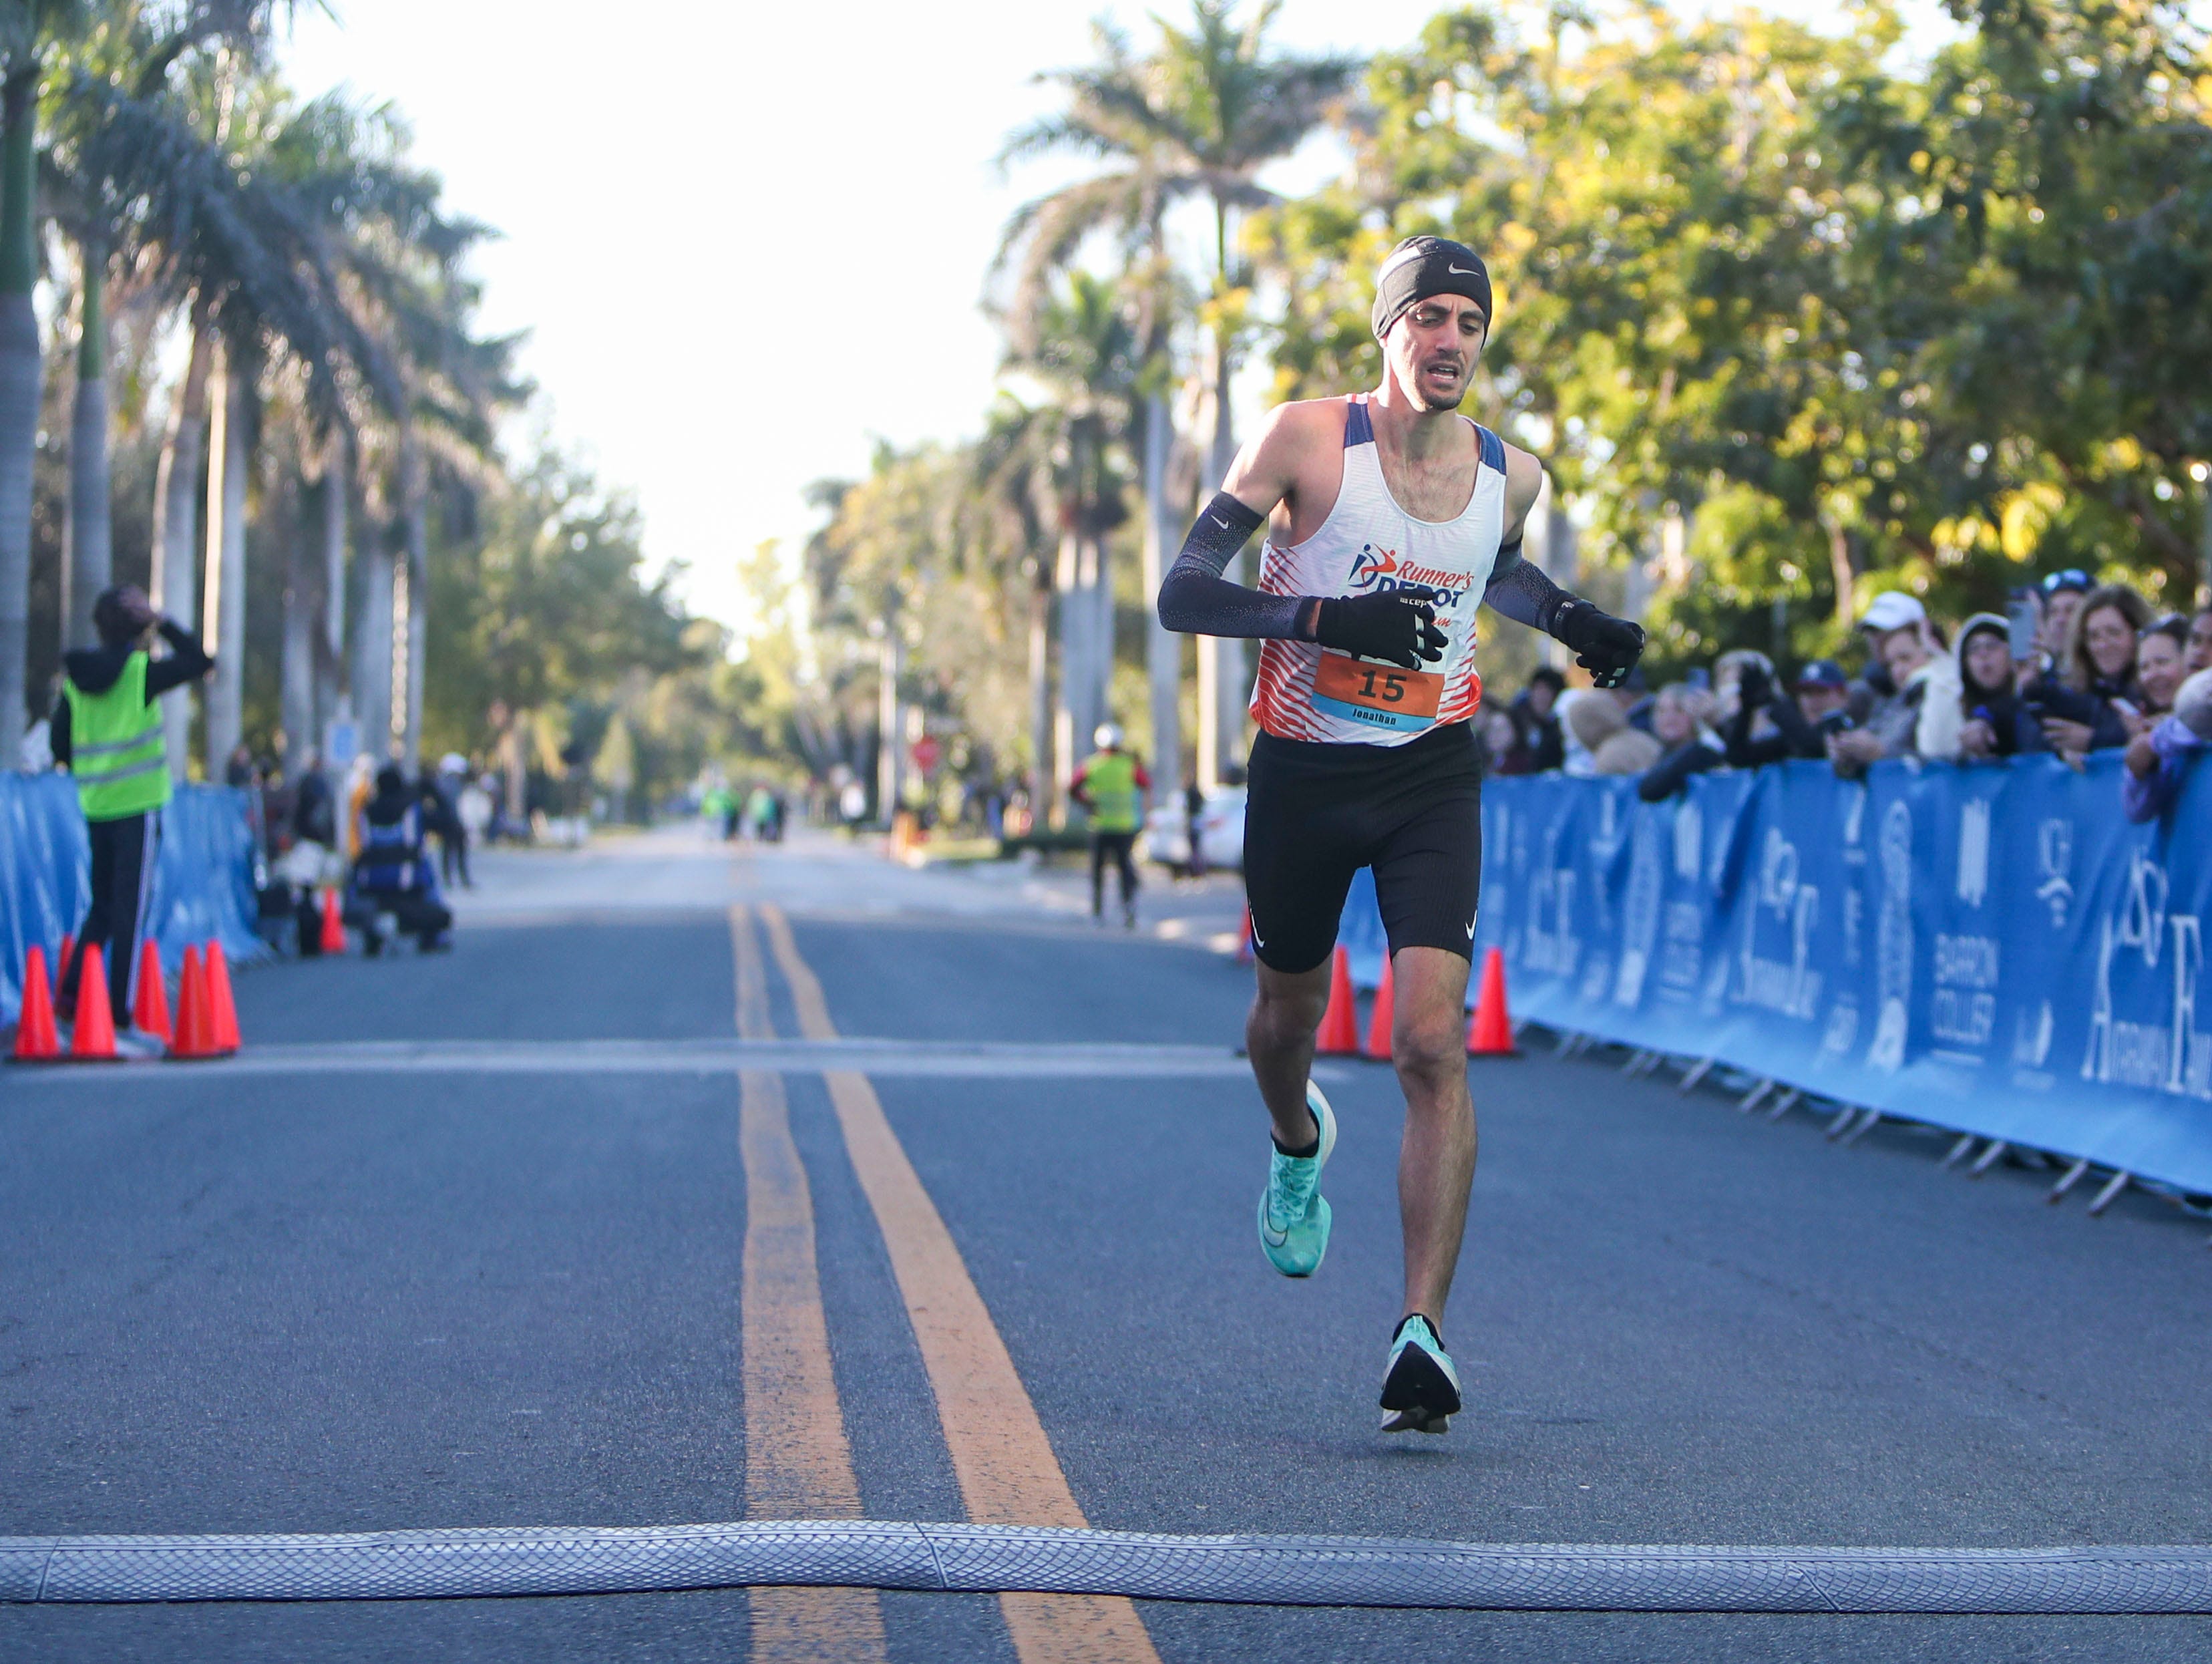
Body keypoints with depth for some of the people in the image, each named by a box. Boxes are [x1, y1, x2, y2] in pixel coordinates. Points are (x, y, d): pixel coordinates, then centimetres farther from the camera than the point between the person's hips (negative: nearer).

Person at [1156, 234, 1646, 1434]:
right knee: (1289, 1014, 18)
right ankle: (1296, 1145, 56)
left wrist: (1570, 624, 7)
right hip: (1303, 775, -1)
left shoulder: (1508, 474, 2)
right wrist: (1329, 618, -27)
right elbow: (1182, 593, -14)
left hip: (1432, 780, 1)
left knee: (1433, 1043, -16)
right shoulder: (1305, 439, -11)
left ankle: (1421, 1332, -19)